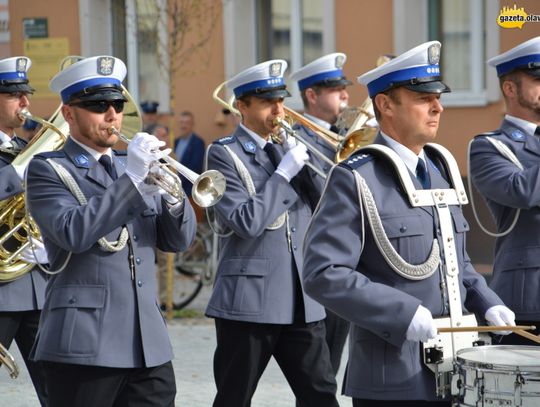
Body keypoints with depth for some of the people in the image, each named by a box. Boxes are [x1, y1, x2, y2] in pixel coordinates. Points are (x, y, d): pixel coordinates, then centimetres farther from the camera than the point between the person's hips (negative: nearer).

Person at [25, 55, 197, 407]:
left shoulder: (132, 167, 17)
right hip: (85, 345, -5)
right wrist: (131, 178, -20)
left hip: (149, 345, 5)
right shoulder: (47, 170, 0)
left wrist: (171, 195, -9)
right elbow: (74, 233, -18)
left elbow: (179, 240, 11)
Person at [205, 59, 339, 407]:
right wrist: (285, 172, -15)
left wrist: (306, 158, -3)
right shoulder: (224, 154, -4)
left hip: (302, 301, 5)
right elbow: (246, 222, -17)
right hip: (249, 300, -5)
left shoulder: (288, 147, 14)